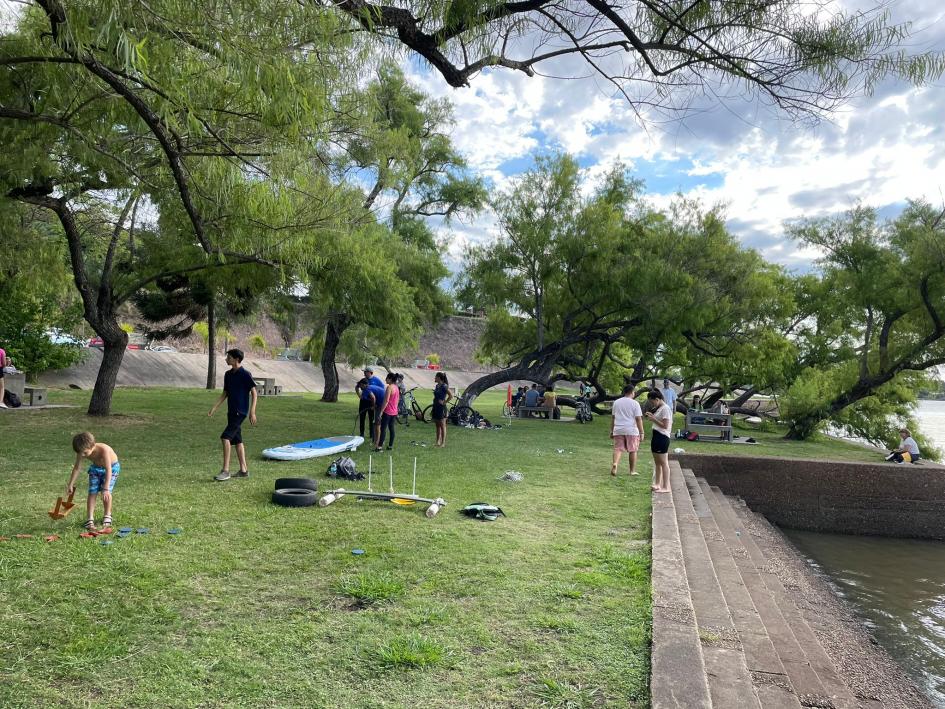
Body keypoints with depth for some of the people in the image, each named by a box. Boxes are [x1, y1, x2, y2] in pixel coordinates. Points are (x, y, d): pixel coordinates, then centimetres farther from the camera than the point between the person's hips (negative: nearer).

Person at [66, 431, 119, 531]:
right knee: (92, 492, -9)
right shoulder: (82, 452, -23)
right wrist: (70, 485, -3)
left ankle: (107, 516, 2)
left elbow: (108, 470, -39)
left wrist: (106, 489, -43)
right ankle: (89, 520, -6)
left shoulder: (103, 450, -39)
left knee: (106, 492, -17)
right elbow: (76, 468, -8)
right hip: (96, 468, 5)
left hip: (112, 467, -4)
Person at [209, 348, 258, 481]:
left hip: (240, 412, -8)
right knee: (237, 440, 11)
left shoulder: (245, 374, -12)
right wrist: (214, 408, 9)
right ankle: (243, 470, 19)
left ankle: (225, 471, -14)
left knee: (225, 437, -16)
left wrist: (252, 412, -16)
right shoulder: (228, 374, 11)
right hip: (231, 411, 8)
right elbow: (225, 393, 17)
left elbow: (254, 393, -10)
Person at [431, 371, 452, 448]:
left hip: (441, 407, -9)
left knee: (442, 426, -2)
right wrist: (434, 400, 13)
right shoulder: (437, 385, 11)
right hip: (435, 407, 9)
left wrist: (444, 402, -16)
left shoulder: (444, 386, -14)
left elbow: (451, 395, -21)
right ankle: (438, 442, 20)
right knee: (437, 425, 13)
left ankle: (443, 443, 2)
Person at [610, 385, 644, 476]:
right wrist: (641, 433, -3)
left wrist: (611, 431, 19)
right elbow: (638, 419, -7)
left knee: (618, 449, 2)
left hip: (618, 430, 3)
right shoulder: (634, 403, -4)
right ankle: (632, 471, 14)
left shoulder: (616, 402, 9)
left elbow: (613, 418, 12)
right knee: (633, 450, 8)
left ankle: (615, 464, -22)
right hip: (631, 431, -3)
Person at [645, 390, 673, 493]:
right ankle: (657, 484, 22)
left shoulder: (665, 409, -14)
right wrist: (651, 416, 6)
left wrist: (653, 418, -17)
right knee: (657, 463, 14)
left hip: (662, 437, -10)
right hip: (656, 436, 10)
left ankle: (665, 487, 0)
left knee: (663, 463, -5)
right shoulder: (658, 408, 14)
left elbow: (665, 425, -19)